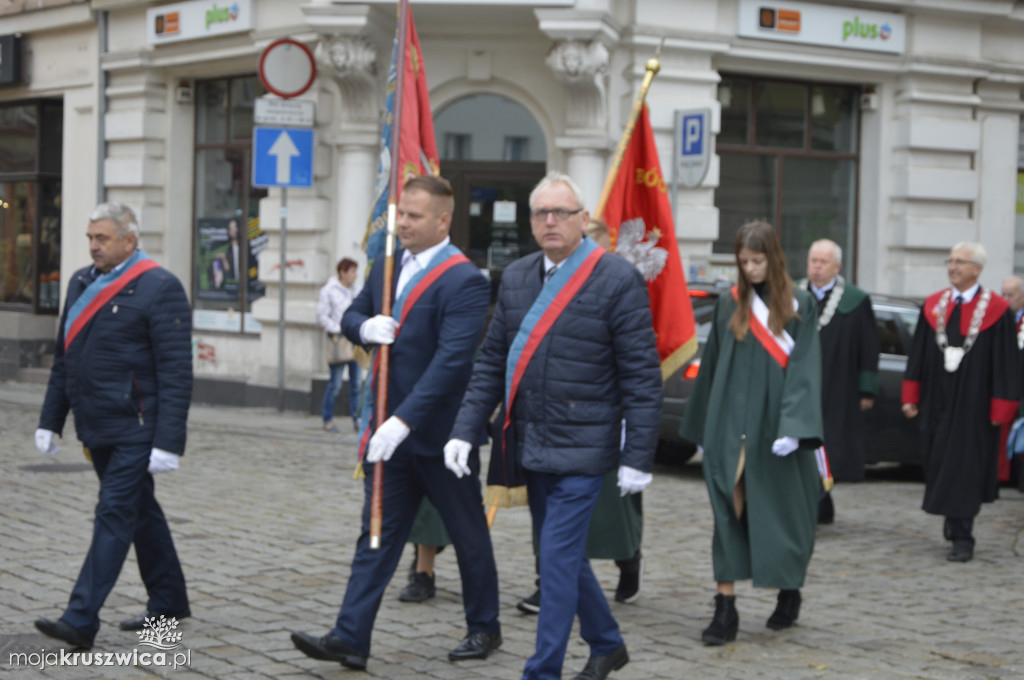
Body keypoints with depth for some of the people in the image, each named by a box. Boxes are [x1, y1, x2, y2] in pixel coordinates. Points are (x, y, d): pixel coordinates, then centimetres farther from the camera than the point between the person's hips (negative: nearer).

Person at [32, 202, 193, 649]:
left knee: (114, 515, -9)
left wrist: (168, 442, -19)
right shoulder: (81, 284, 12)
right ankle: (168, 602, 29)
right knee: (139, 511, 17)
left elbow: (176, 373, -15)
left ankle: (81, 621, -12)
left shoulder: (160, 289, -11)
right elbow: (63, 358, 19)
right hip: (95, 428, 8)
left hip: (134, 430, -8)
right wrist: (50, 421, 16)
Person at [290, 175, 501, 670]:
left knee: (468, 534, 10)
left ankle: (485, 628, 26)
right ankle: (350, 638, 1)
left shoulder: (464, 281, -18)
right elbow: (351, 317, 18)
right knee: (377, 534, 4)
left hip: (440, 431, -6)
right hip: (388, 430, 7)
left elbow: (451, 361, -25)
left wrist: (403, 421, -31)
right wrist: (365, 327, -8)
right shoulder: (386, 266, 8)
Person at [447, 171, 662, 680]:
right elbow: (491, 362, 11)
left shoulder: (617, 281, -11)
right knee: (561, 555, 17)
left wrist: (638, 457, -14)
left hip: (581, 448, -7)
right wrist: (465, 430, 2)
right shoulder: (516, 278, 8)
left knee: (558, 557, -8)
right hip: (532, 446, 7)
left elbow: (642, 377, -11)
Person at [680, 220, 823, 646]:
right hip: (730, 431, 2)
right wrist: (706, 428, 14)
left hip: (775, 431, -2)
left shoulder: (799, 306, -2)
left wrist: (792, 428, -18)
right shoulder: (729, 306, 7)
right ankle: (725, 610, -3)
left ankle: (789, 594, 28)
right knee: (730, 515, -2)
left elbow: (804, 369, -8)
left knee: (782, 512, 7)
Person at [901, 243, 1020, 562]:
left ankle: (962, 538, -1)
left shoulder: (996, 310, -6)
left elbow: (1006, 364, -7)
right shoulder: (933, 306, 7)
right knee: (939, 465, 11)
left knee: (965, 468, -5)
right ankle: (956, 523, 30)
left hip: (974, 405, -5)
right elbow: (919, 354, 10)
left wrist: (1001, 410, -10)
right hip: (938, 403, 5)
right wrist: (911, 397, 5)